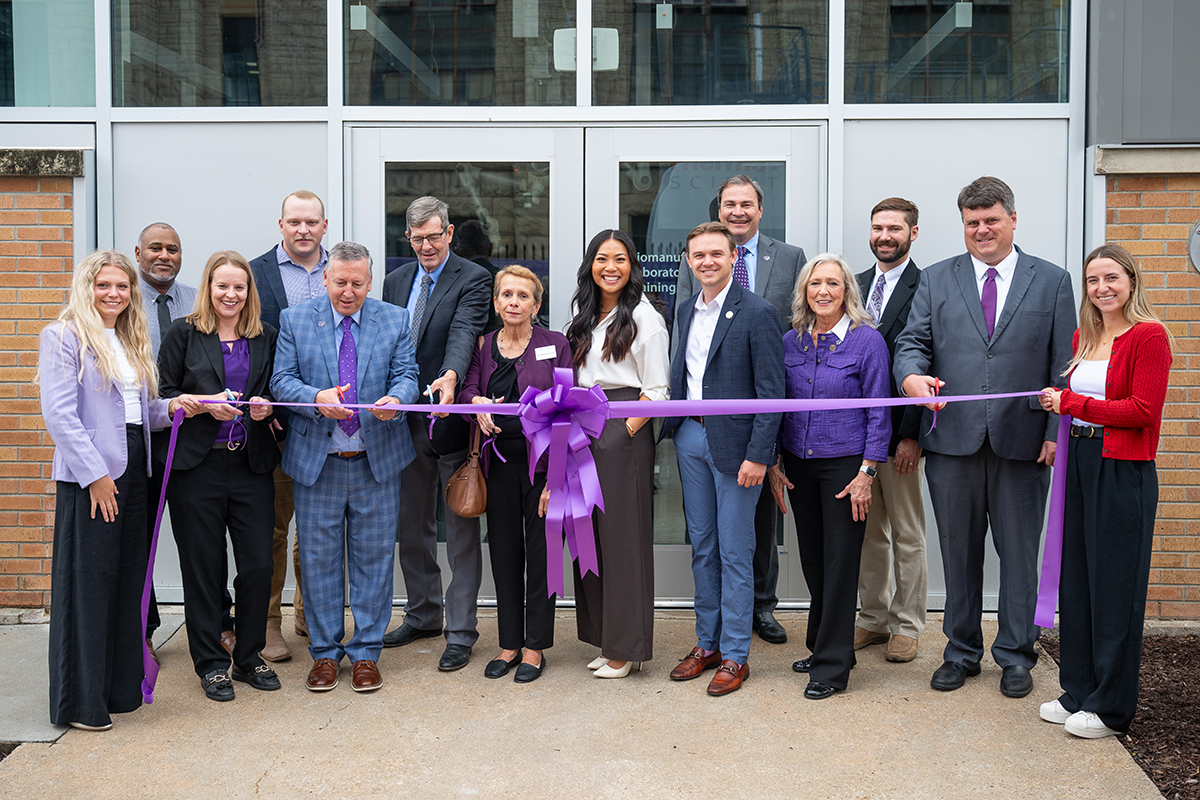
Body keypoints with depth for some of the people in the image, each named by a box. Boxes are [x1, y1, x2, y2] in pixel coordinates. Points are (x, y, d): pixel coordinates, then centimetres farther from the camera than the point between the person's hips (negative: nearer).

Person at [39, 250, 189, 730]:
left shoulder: (131, 343, 19)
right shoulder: (64, 336, -4)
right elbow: (59, 414, -12)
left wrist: (171, 407, 1)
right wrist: (95, 474, -17)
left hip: (132, 472, 8)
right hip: (87, 475, -7)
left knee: (127, 579, 11)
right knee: (86, 583, -3)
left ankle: (121, 686, 21)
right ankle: (80, 701, 5)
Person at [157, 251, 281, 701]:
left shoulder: (265, 338, 12)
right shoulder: (183, 334, 3)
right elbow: (163, 395, 1)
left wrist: (265, 407, -4)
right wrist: (204, 405, -15)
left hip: (252, 466, 3)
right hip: (196, 467, -2)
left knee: (259, 566, 1)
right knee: (204, 569, 3)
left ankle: (249, 657, 19)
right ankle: (211, 664, 16)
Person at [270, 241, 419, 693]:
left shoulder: (395, 321, 5)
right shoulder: (294, 320, 4)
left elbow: (407, 376, 0)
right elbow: (282, 380, -2)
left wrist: (395, 398, -23)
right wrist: (317, 398, -23)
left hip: (377, 460, 0)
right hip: (316, 459, 0)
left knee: (373, 558, 6)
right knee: (318, 559, 7)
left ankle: (366, 653, 19)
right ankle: (324, 653, 21)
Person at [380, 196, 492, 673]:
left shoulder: (474, 280, -6)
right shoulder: (395, 281, 13)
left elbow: (464, 333, -23)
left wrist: (449, 376, -41)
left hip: (453, 416, -6)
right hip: (406, 418, 6)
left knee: (461, 528, 1)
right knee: (411, 524, 16)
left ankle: (460, 632, 9)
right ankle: (423, 614, 33)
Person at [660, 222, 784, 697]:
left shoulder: (757, 313, -10)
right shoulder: (686, 310, 11)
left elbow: (771, 391, -13)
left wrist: (758, 456, -17)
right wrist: (673, 426, 8)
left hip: (734, 442, -6)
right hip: (691, 437, 6)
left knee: (734, 552, 1)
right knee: (702, 546, 14)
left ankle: (735, 655, 11)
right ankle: (707, 643, 25)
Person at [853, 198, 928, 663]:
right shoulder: (855, 286, 12)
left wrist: (912, 436, -16)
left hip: (900, 433, -5)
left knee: (907, 535, 7)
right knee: (869, 532, 13)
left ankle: (907, 626, 18)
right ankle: (874, 619, 25)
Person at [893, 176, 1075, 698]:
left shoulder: (1052, 281, 6)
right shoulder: (936, 279, 10)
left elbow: (1063, 364, 3)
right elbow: (913, 341, 3)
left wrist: (1056, 431, -4)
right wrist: (911, 375, -20)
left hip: (1022, 440, -1)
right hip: (953, 439, 1)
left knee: (1019, 552, 7)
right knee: (958, 551, 10)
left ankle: (1015, 655, 21)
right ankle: (961, 652, 24)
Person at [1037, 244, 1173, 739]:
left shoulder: (1149, 336, -9)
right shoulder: (1084, 337, 13)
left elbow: (1143, 411, -17)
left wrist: (1070, 403, -13)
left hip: (1124, 472, -7)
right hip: (1081, 464, 7)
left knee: (1115, 587, 1)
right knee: (1077, 581, 11)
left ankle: (1112, 707, 12)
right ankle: (1079, 692, 23)